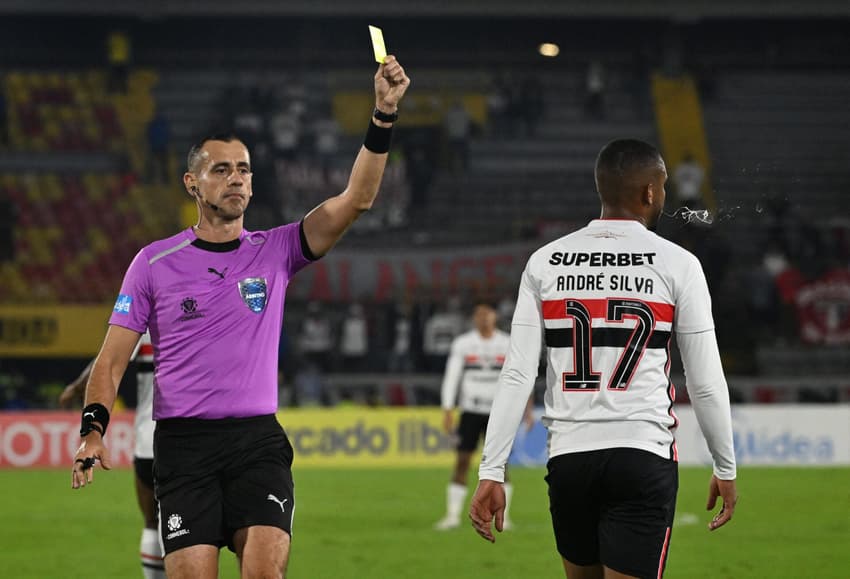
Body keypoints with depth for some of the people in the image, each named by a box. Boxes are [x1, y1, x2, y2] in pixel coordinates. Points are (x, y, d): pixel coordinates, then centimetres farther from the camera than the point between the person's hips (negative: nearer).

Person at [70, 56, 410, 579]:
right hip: (184, 443, -1)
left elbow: (357, 198, -4)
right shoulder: (155, 263, 5)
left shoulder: (275, 252, 7)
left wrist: (384, 115, -16)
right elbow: (113, 359, 5)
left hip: (258, 440, 1)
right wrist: (93, 430, -11)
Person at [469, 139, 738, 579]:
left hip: (568, 458, 4)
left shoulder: (545, 262, 5)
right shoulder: (677, 265, -3)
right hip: (642, 459, -3)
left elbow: (517, 376, -1)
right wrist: (725, 468, 12)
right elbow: (705, 382, -1)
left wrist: (491, 472, 0)